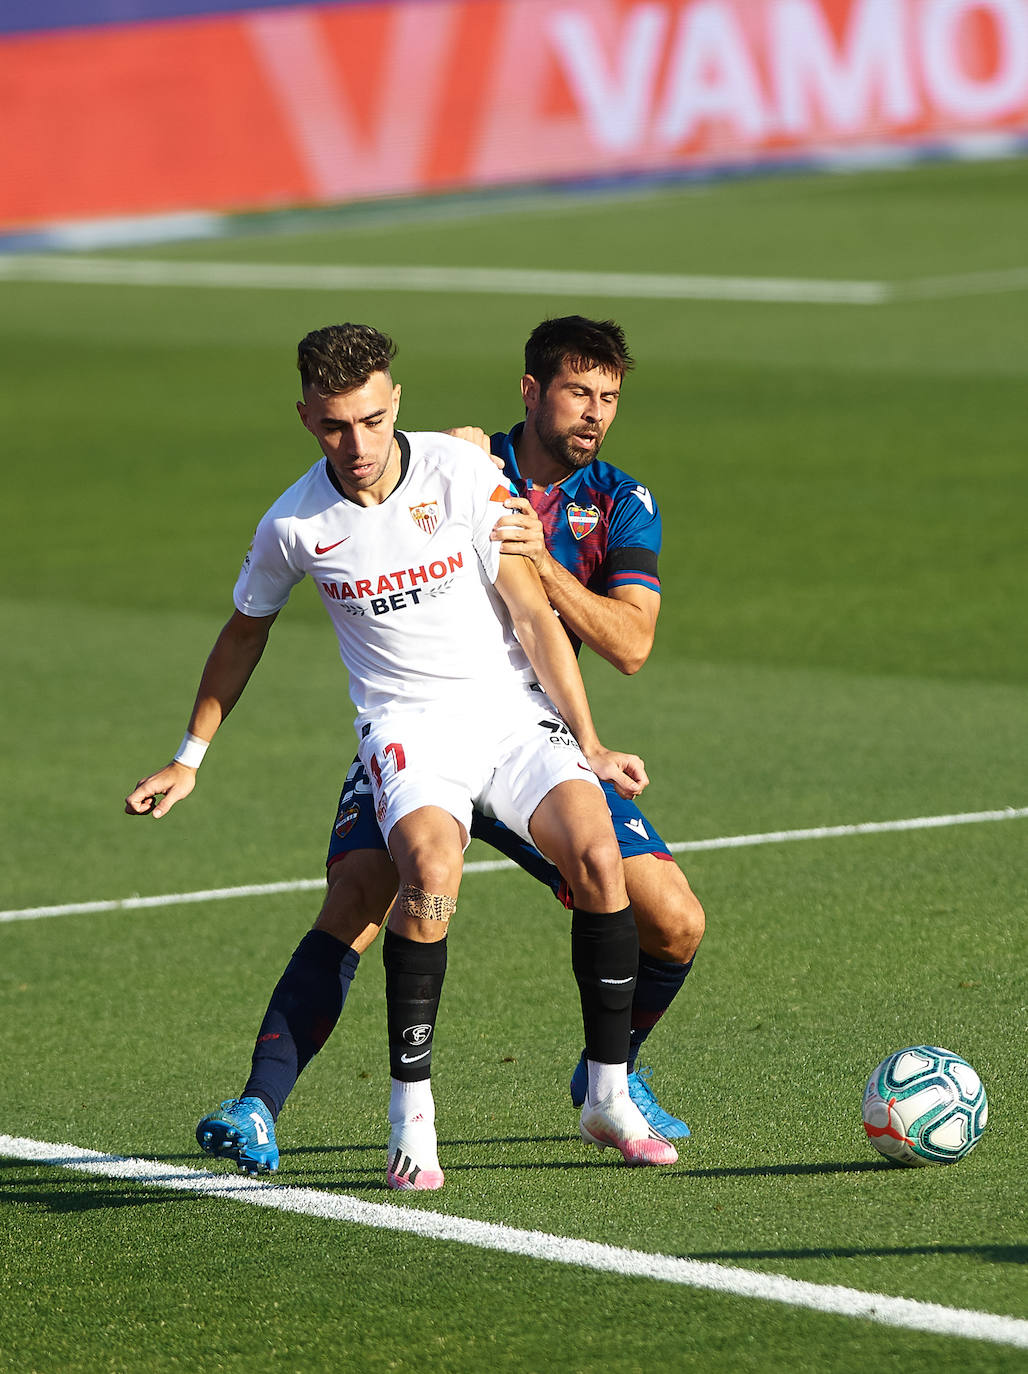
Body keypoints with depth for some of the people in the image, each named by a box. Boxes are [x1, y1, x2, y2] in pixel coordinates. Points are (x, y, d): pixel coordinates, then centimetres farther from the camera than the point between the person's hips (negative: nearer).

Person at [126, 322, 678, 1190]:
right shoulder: (294, 525, -4)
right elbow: (245, 632, 15)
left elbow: (532, 614, -3)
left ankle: (609, 1096, -8)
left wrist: (590, 746, -5)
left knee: (596, 857, -23)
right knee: (432, 868, -32)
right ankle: (411, 1114, -23)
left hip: (515, 707, 1)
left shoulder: (464, 474, -8)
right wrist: (190, 759, 20)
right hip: (407, 721, -1)